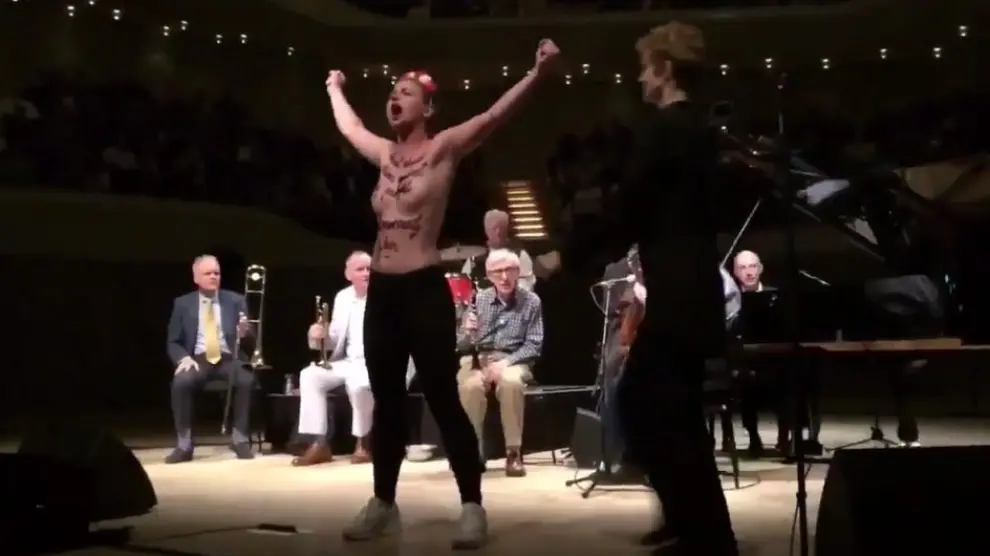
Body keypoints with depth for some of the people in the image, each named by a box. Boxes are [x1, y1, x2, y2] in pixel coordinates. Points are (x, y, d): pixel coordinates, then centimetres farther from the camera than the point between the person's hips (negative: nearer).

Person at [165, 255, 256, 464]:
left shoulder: (235, 300, 10)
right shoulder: (183, 303, 10)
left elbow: (250, 336, 8)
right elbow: (172, 342, 10)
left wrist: (246, 332, -17)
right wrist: (184, 358, -12)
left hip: (229, 358, 0)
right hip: (198, 359, 0)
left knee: (247, 380, -33)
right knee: (180, 383, -33)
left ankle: (239, 438, -17)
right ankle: (184, 444, -21)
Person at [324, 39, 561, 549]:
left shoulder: (443, 149, -3)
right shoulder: (385, 153, 14)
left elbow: (494, 115, -14)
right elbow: (349, 127, 34)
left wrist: (537, 72, -25)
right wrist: (335, 89, 49)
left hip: (424, 288, -6)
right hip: (380, 290, 6)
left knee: (442, 399, -5)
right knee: (386, 401, 12)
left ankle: (472, 507, 3)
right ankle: (383, 504, 22)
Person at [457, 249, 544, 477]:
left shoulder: (531, 301, -1)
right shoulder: (479, 299, 4)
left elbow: (534, 345, -5)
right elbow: (462, 346, 5)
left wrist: (505, 362, -19)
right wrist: (467, 332, -19)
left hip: (514, 360, -1)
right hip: (478, 358, 1)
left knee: (511, 383, -37)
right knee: (470, 386, -33)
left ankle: (514, 452, -22)